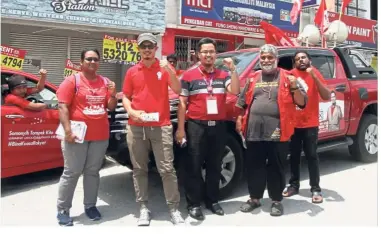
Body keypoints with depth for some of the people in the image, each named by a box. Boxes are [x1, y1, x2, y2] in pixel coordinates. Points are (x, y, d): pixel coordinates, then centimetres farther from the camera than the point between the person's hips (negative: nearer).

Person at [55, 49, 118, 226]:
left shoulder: (105, 82, 10)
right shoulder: (72, 81, -3)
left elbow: (111, 107, 14)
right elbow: (63, 106, -9)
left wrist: (113, 94, -6)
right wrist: (68, 130, -18)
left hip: (100, 135, 4)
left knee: (93, 172, 11)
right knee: (71, 173, 0)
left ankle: (90, 205, 21)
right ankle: (63, 210, 10)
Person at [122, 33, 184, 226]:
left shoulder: (164, 68, 4)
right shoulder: (132, 72, 10)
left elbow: (177, 91, -6)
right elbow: (125, 97, 13)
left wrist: (170, 71, -21)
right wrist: (131, 112, -6)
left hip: (161, 126, -2)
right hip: (136, 127, 3)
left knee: (167, 169, -2)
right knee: (139, 169, 7)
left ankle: (174, 208, 8)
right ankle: (143, 208, 18)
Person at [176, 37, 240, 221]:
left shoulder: (223, 75, 10)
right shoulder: (189, 75, 1)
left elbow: (235, 91, -7)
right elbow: (182, 103, -1)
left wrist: (232, 69, -15)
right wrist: (180, 128, -6)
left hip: (218, 126, 4)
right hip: (196, 126, -3)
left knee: (215, 166, 12)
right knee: (194, 166, 1)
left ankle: (212, 200, 26)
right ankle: (194, 204, 12)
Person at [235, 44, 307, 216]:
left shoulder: (287, 77, 5)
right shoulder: (252, 79, 14)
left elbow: (302, 102, 2)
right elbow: (242, 102, 20)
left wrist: (294, 87, -15)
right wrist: (239, 120, 9)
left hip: (277, 132, -3)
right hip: (254, 131, 3)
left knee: (276, 168, 6)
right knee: (254, 167, 11)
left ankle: (276, 201, 21)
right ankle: (255, 198, 27)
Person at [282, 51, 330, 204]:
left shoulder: (315, 74, -1)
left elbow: (326, 97, -11)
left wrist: (314, 77, -18)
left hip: (310, 124, -2)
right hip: (293, 123, 2)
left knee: (311, 156, 3)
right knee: (294, 156, 11)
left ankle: (315, 189, 11)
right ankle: (294, 185, 24)